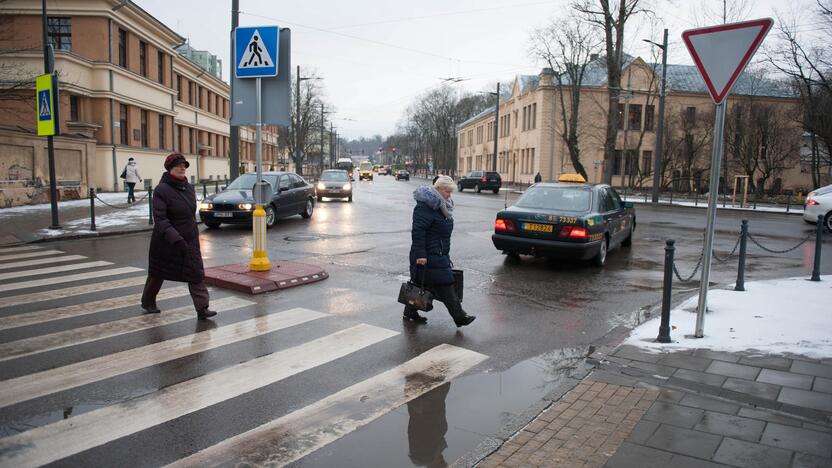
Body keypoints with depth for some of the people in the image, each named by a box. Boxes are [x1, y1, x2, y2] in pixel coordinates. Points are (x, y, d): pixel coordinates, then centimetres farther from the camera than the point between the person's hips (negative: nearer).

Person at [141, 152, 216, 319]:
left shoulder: (189, 187, 4)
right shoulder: (161, 190, -16)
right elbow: (160, 219, -24)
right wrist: (176, 239, -32)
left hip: (190, 240, 5)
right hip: (165, 242, -5)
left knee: (196, 274, -6)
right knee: (158, 273, 15)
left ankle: (202, 308, -6)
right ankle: (147, 301, 38)